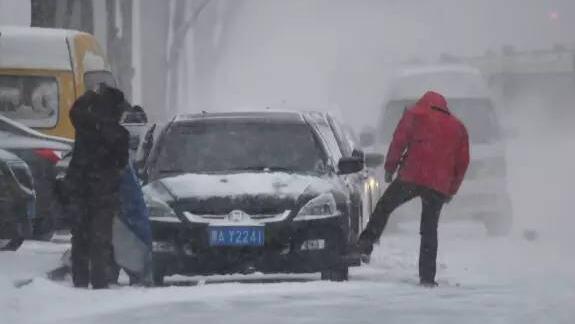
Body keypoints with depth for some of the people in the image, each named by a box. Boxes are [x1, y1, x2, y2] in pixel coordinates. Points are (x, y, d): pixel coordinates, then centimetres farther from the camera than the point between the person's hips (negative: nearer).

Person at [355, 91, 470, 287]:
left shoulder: (415, 115, 10)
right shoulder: (458, 127, 21)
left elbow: (399, 142, -1)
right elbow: (462, 162, 19)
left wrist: (390, 168, 8)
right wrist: (451, 190, 23)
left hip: (411, 177, -3)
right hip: (439, 186, 3)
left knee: (383, 208, 13)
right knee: (429, 230, 7)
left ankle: (365, 246, -1)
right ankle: (427, 277, 2)